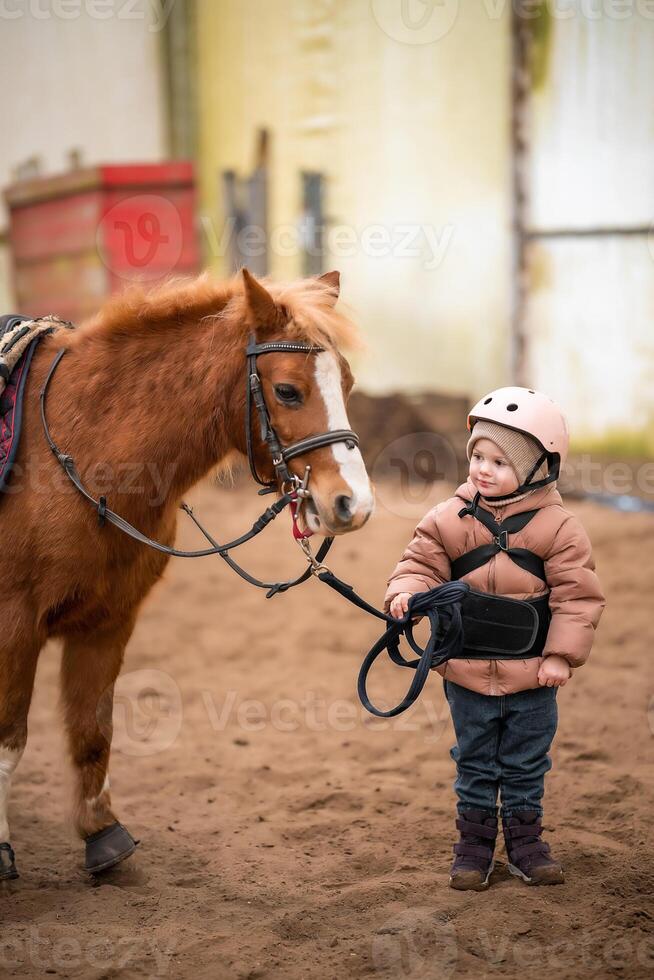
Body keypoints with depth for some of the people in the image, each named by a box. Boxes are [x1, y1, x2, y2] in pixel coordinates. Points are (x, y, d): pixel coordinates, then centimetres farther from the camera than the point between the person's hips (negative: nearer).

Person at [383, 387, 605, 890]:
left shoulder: (557, 527, -10)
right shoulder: (449, 518, -5)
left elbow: (577, 595, -8)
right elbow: (422, 564, -1)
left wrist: (561, 655, -13)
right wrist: (406, 592, -23)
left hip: (532, 678, -1)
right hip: (467, 674, 1)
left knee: (526, 767, 15)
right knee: (474, 765, 15)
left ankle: (525, 840, 31)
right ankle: (474, 843, 27)